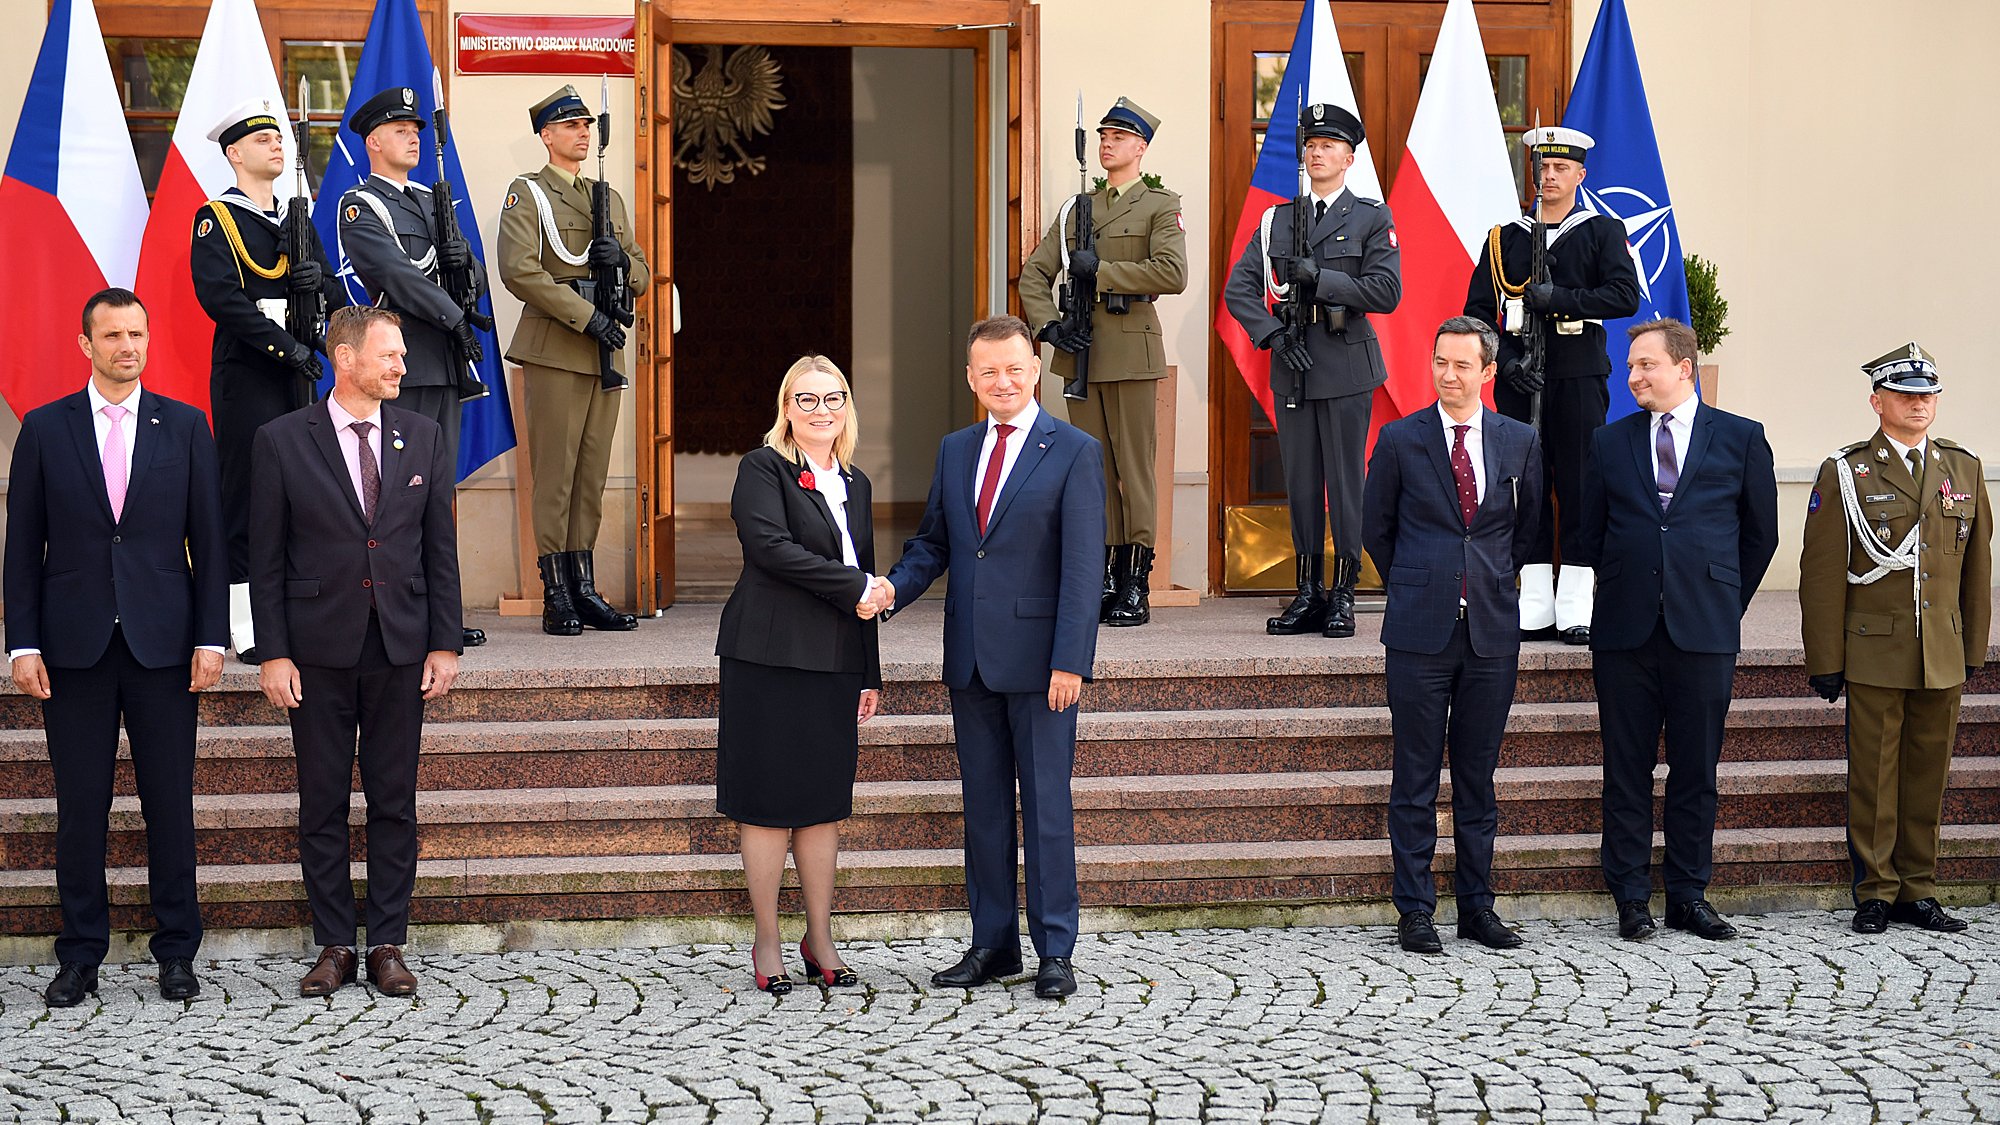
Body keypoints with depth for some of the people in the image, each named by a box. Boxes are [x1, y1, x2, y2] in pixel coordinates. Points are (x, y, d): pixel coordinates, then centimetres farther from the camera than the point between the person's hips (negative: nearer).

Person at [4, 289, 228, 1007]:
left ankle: (177, 952, 13)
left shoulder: (185, 427, 5)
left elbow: (208, 539, 4)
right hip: (74, 644, 0)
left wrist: (211, 637, -2)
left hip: (162, 643, 0)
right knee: (80, 806, 4)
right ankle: (80, 956, 14)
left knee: (171, 802, 3)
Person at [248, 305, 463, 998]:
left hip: (400, 648, 2)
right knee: (322, 804, 5)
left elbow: (440, 549, 7)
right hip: (319, 649, -2)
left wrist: (445, 644, 2)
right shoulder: (283, 441, -2)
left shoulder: (423, 438, 6)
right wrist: (273, 653, -6)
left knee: (394, 803, 6)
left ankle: (388, 946, 14)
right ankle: (334, 946, 14)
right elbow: (266, 559, -1)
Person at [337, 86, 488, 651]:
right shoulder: (358, 207, -3)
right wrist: (456, 320, -17)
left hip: (445, 363, 8)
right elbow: (395, 274, -15)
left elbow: (478, 280, 20)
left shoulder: (431, 200, 21)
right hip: (400, 364, -8)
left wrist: (464, 261, -3)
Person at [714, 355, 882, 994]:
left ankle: (820, 940, 15)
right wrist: (853, 587, -15)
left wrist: (870, 674, 15)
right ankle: (767, 942, 9)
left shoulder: (854, 485, 17)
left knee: (824, 802, 7)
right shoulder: (764, 468, -2)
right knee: (768, 801, -1)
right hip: (770, 657, -5)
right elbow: (769, 545, -18)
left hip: (835, 664, 5)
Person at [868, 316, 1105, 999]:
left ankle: (1055, 951, 8)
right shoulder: (954, 451, 12)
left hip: (1038, 658, -6)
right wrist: (895, 588, -4)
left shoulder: (1074, 452, -5)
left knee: (1046, 804, 1)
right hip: (971, 659, 6)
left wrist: (1070, 661, -16)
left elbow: (1082, 566, -10)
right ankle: (993, 944, 20)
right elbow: (933, 540, 17)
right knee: (983, 806, 11)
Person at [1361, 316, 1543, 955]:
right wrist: (1416, 587, 9)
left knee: (1478, 776, 9)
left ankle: (1477, 906, 17)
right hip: (1420, 631, -2)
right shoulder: (1400, 440, 0)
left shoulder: (1520, 442, 6)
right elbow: (1376, 529, 9)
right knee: (1415, 779, 1)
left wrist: (1495, 581, 13)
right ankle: (1415, 910, 8)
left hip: (1492, 631, 2)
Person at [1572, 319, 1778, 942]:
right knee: (1626, 770, 3)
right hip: (1625, 631, 1)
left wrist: (1725, 603, 11)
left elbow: (1760, 534, 11)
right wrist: (1622, 593, 12)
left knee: (1696, 769, 5)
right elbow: (1589, 536, 15)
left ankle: (1689, 895, 15)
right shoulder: (1608, 443, 8)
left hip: (1705, 632, -1)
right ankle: (1632, 897, 11)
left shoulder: (1741, 439, 4)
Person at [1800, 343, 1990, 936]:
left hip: (1943, 658, 4)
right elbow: (1822, 573, -3)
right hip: (1874, 654, -3)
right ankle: (1876, 893, 11)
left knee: (1927, 774, 8)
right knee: (1874, 776, 1)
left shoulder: (1965, 469, 10)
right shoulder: (1846, 472, -2)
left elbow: (1977, 567, 14)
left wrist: (1974, 647, 12)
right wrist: (1825, 660, -6)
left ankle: (1918, 891, 17)